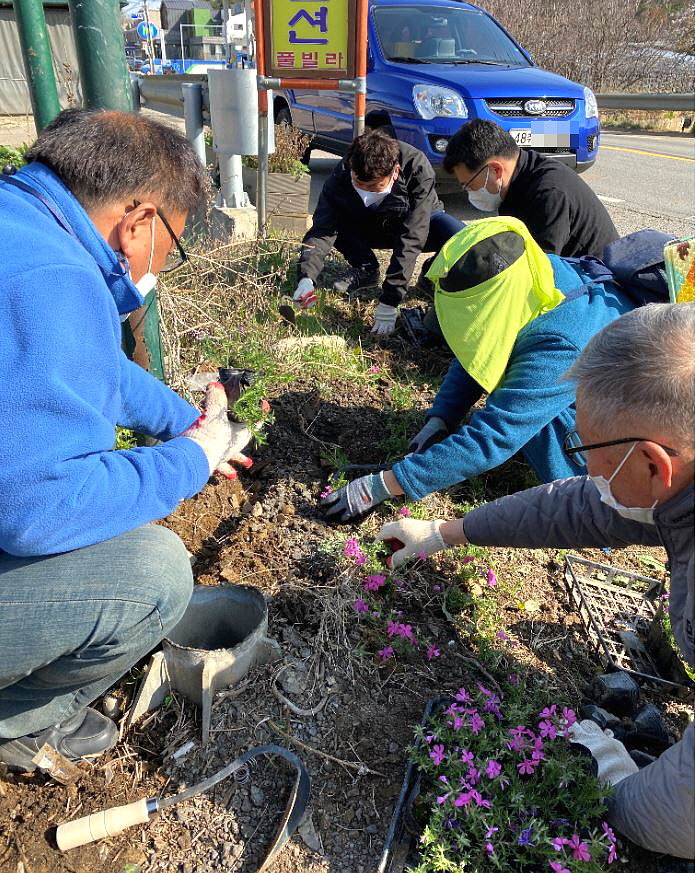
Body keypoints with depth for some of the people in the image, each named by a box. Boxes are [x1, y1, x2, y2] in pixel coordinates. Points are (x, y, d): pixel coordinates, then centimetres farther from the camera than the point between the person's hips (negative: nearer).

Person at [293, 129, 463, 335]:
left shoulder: (418, 168, -35)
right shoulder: (341, 175, -27)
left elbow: (410, 240, -39)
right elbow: (322, 229, -31)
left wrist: (389, 302, -43)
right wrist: (306, 278, -50)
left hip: (419, 221, -2)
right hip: (369, 227, 3)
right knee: (329, 216, -25)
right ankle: (365, 269, -4)